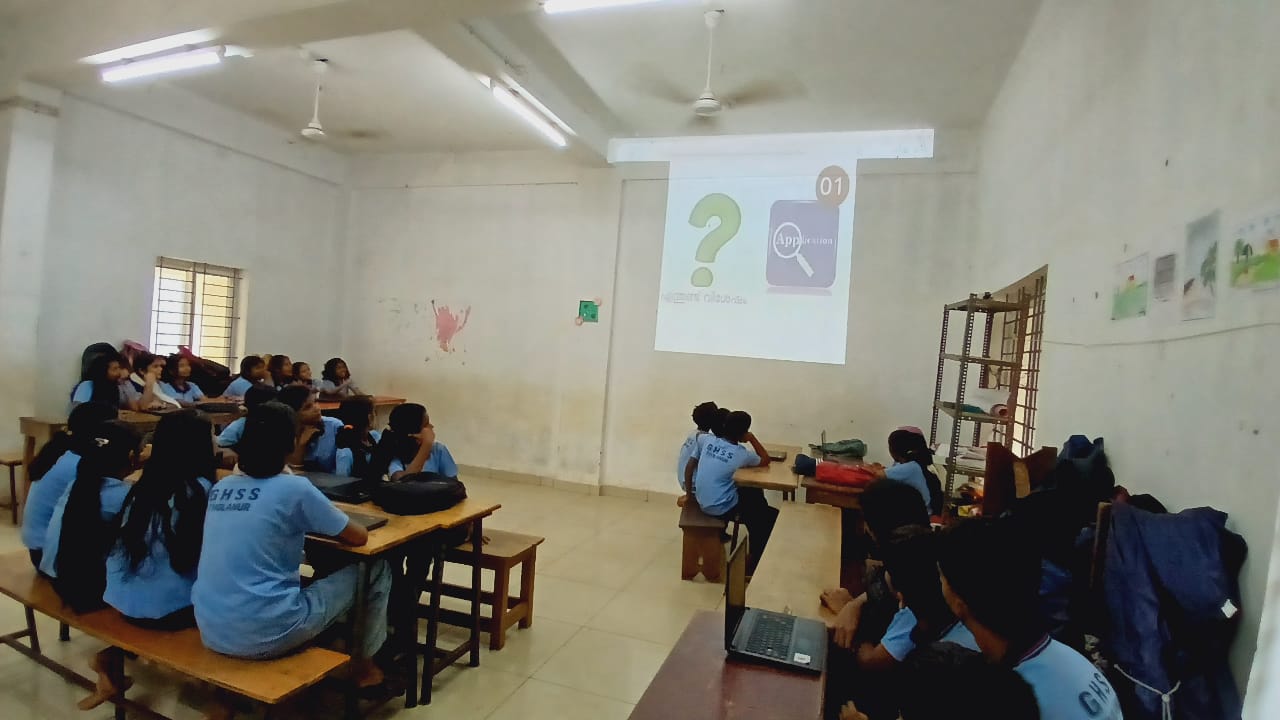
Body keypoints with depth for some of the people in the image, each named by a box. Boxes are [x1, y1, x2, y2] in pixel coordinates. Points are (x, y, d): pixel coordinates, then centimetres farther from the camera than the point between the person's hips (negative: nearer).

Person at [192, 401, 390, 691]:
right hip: (264, 635, -7)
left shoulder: (220, 488, 5)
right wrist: (328, 523, 17)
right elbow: (359, 537, -2)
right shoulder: (294, 488, -13)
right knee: (376, 568, 8)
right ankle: (364, 665, 24)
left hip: (211, 632, 7)